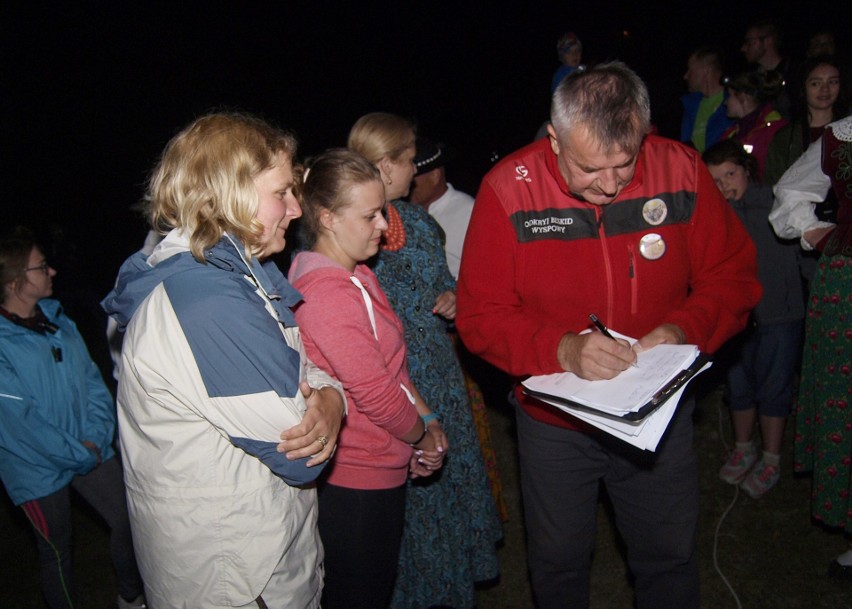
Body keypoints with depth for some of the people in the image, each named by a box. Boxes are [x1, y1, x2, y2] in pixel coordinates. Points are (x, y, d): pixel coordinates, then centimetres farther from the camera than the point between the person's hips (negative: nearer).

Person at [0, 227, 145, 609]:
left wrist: (97, 437, -9)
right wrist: (80, 457, -15)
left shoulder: (58, 320, 3)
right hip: (40, 469, -6)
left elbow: (92, 380, 4)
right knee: (56, 553, 11)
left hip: (91, 453, 6)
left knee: (127, 522, 14)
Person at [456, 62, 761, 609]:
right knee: (559, 561, 21)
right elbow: (480, 316, -15)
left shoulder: (682, 170, -12)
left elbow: (734, 275, -3)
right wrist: (563, 348, -31)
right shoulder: (509, 188, -17)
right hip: (554, 420, -1)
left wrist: (685, 329, -23)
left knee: (671, 557, 21)